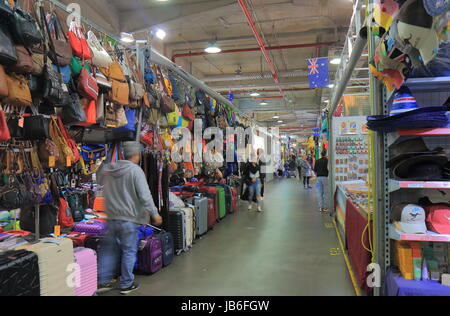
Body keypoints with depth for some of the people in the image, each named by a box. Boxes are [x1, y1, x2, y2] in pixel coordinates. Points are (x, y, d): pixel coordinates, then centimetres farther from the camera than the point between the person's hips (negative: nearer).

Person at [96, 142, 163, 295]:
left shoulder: (108, 169, 4)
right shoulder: (136, 170, -14)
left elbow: (99, 181, 26)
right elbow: (145, 196, -17)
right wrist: (154, 214, -10)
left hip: (111, 217, 6)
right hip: (129, 218, -5)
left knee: (108, 249, 17)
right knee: (129, 251, 8)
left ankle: (103, 282, 24)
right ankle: (126, 285, 18)